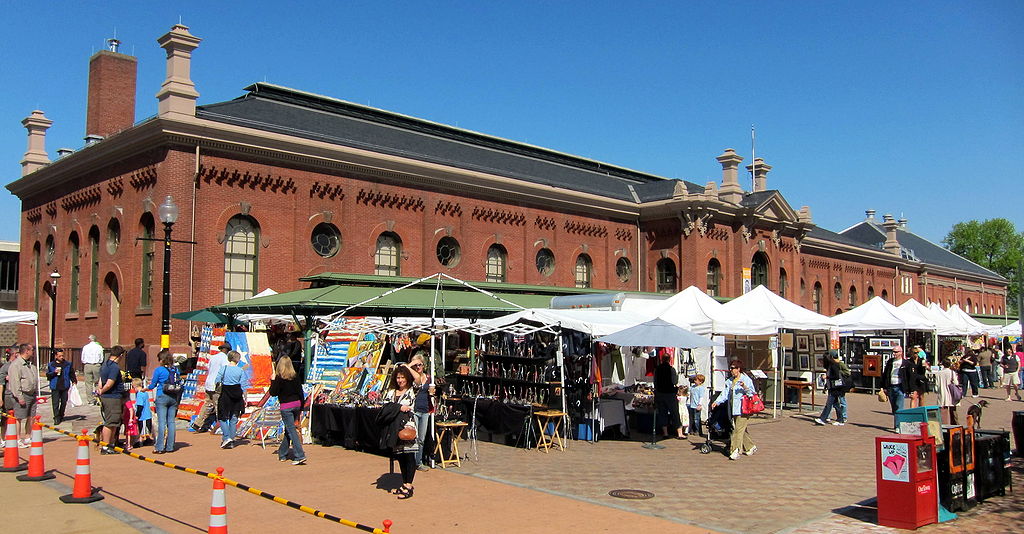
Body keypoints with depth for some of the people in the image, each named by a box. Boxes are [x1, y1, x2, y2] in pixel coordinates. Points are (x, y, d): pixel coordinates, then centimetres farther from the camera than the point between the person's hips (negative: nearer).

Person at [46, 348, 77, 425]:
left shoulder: (68, 364, 8)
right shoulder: (51, 365, 5)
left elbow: (72, 374, 12)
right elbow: (48, 375, 4)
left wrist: (74, 381, 1)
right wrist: (54, 372, -13)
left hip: (65, 387, 2)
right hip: (55, 388, -2)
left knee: (64, 403, 8)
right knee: (55, 403, -6)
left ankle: (61, 416, 22)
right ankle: (56, 418, -3)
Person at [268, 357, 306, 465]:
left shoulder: (279, 378, -11)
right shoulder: (296, 376, 3)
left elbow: (272, 393, -7)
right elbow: (300, 392, 6)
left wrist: (273, 380, 2)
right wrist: (301, 409, 13)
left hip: (286, 407, -6)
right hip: (296, 404, 6)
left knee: (291, 430, -4)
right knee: (288, 429, 18)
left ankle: (300, 456, -11)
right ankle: (282, 454, 30)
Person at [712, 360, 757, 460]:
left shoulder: (747, 380, -3)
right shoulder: (729, 381, 18)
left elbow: (752, 393, -7)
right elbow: (725, 394, 12)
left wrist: (745, 388, -25)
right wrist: (717, 402, -2)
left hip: (742, 410, -7)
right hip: (733, 411, 7)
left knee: (738, 430, -12)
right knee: (742, 430, 14)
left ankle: (735, 451, -13)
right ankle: (750, 447, 30)